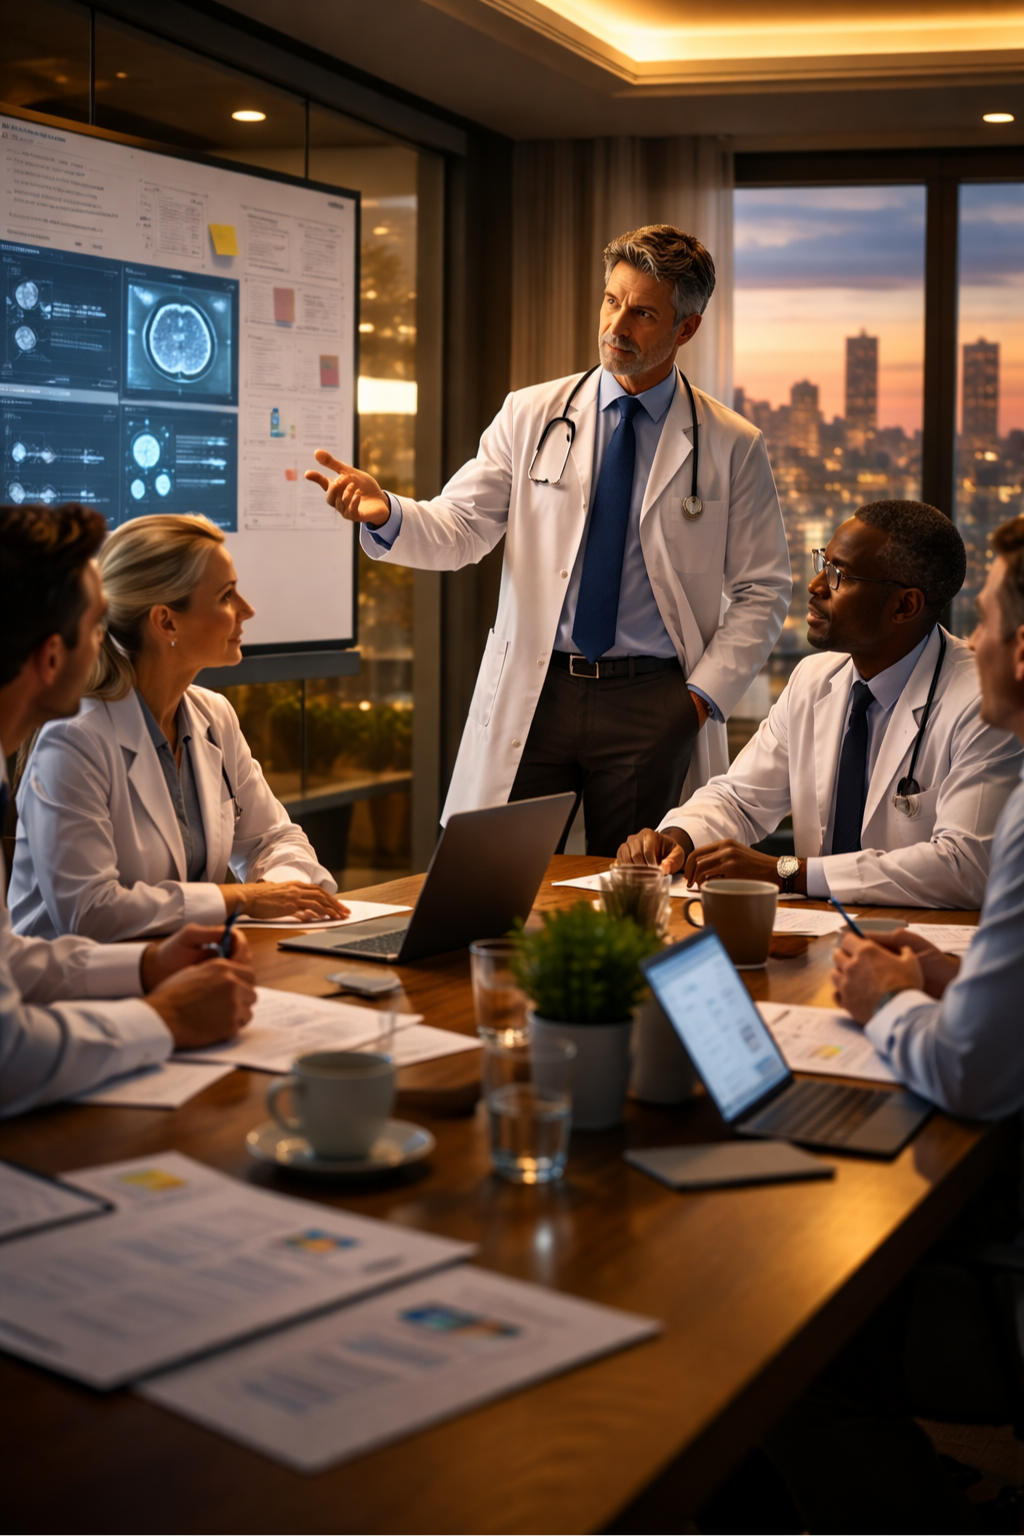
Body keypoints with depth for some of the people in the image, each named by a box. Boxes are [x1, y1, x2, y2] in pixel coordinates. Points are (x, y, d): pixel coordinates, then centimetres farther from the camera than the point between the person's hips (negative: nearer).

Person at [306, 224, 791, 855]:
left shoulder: (733, 446, 3)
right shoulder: (530, 415, 6)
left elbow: (762, 591, 6)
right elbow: (456, 530, 0)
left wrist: (705, 696, -4)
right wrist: (384, 513, -21)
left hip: (650, 702, -1)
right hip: (534, 692, 1)